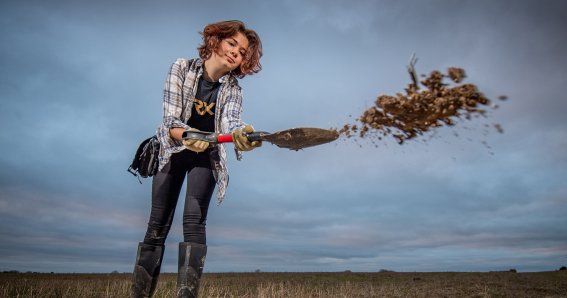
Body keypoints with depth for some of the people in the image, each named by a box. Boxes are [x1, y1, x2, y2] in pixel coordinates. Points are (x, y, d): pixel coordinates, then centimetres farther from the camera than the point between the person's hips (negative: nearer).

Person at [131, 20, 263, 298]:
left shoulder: (233, 88, -9)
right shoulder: (182, 68, -14)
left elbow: (229, 119, -28)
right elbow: (170, 118, -22)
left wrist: (241, 133, -53)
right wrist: (186, 135, -45)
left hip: (206, 155, 1)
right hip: (173, 151, 0)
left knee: (194, 221, -15)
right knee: (158, 225, -2)